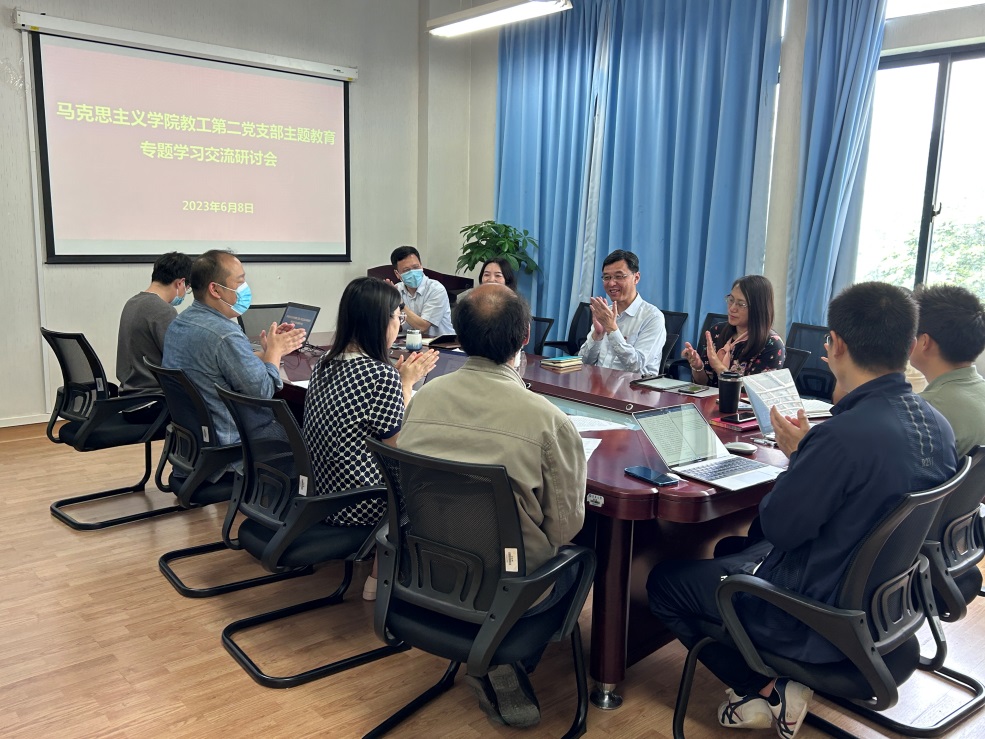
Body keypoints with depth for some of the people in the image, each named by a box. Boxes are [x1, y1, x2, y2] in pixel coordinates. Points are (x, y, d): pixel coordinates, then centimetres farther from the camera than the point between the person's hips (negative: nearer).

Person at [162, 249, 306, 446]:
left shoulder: (179, 323, 4)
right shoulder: (225, 335, -26)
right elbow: (263, 392, -19)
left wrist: (266, 352, 6)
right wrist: (274, 350, -5)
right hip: (229, 442, -9)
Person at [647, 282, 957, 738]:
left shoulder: (844, 435, -33)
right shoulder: (937, 425, -5)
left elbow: (779, 527, -21)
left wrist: (797, 455, -7)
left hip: (820, 618, -9)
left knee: (664, 581, 7)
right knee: (735, 549, 29)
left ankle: (768, 693, 5)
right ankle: (780, 681, 19)